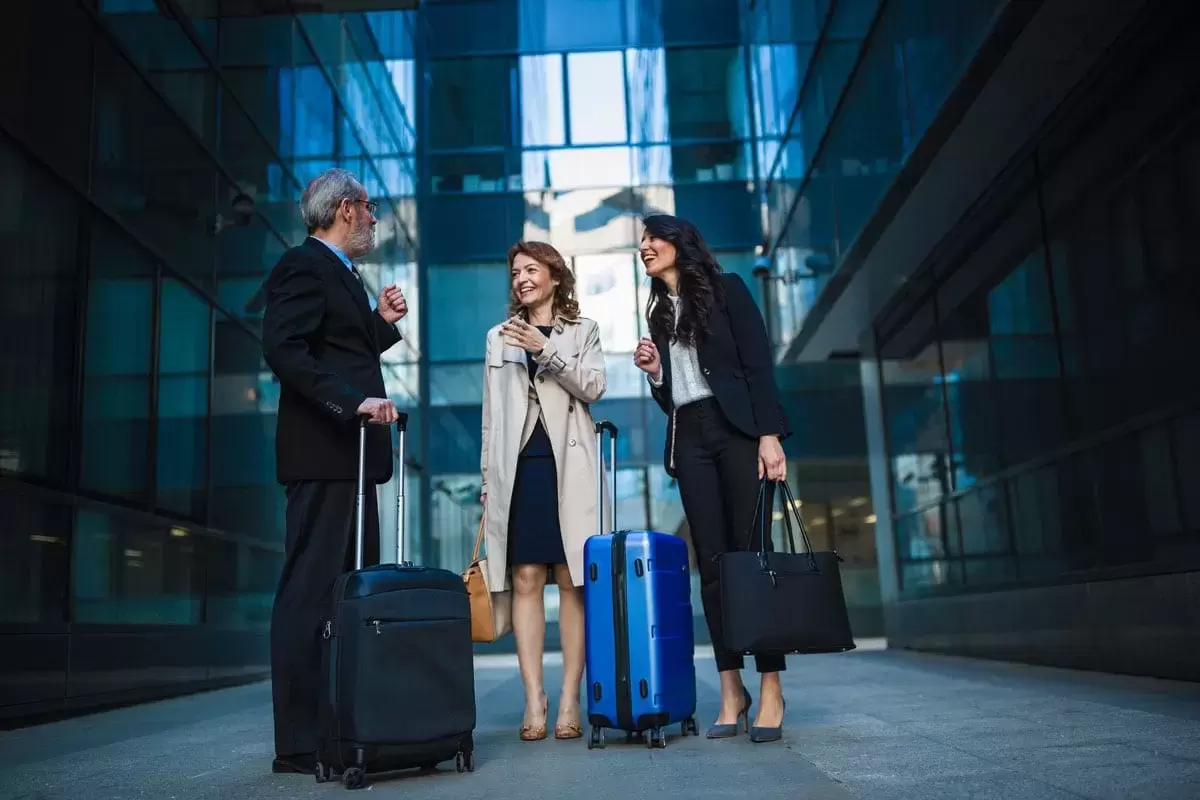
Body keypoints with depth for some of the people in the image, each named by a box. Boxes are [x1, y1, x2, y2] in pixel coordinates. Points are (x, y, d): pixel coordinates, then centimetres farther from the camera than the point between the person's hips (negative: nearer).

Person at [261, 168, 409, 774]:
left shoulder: (340, 274, 24)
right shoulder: (304, 265, -6)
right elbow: (284, 349, -19)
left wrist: (382, 322, 16)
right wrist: (355, 401, -25)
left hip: (351, 454, 10)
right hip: (322, 453, -10)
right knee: (310, 592, -8)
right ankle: (298, 743, -3)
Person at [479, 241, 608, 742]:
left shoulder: (582, 331, 13)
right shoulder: (499, 337, 19)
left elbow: (593, 387, -3)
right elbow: (491, 414, 17)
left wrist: (546, 350, -13)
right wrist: (487, 477, 12)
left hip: (568, 466, -2)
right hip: (517, 467, 2)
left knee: (572, 580, -4)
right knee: (525, 580, -5)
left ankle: (569, 699, -1)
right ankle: (534, 698, -2)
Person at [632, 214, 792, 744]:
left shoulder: (725, 288, 5)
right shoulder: (659, 313, 20)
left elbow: (759, 362, -5)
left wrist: (770, 434, -15)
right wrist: (654, 372, 0)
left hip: (737, 428, -5)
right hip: (689, 440, 5)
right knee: (712, 563, 1)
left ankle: (771, 692, -4)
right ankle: (731, 691, 4)